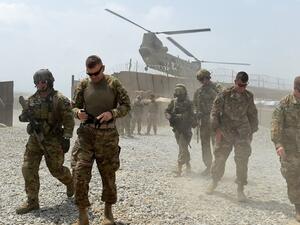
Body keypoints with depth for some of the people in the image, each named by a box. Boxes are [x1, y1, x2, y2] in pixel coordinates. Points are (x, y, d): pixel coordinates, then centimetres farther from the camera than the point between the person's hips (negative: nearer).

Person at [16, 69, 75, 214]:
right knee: (28, 169, -1)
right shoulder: (32, 99, 7)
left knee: (56, 169, 3)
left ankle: (70, 183, 36)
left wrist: (66, 138, -18)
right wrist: (26, 116, -11)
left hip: (53, 140, -5)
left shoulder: (60, 100, -10)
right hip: (35, 139, 5)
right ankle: (32, 202, 8)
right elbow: (22, 117, 12)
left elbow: (69, 121, -11)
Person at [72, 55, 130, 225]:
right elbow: (75, 106, 12)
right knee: (81, 173, -8)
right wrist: (78, 112, -11)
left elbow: (126, 105, 0)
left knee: (109, 175, 9)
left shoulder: (114, 83, -1)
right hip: (86, 134, 1)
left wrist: (112, 113, -18)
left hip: (108, 135, -1)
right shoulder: (83, 85, 4)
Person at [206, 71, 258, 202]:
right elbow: (215, 112, -4)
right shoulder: (224, 95, -5)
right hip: (225, 133, -2)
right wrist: (217, 129, -11)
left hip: (243, 134, 2)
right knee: (219, 158, 7)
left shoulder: (249, 97, 5)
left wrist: (252, 131, 14)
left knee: (242, 161, -2)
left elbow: (253, 114, 16)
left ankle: (240, 189, 7)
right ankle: (214, 182, 28)